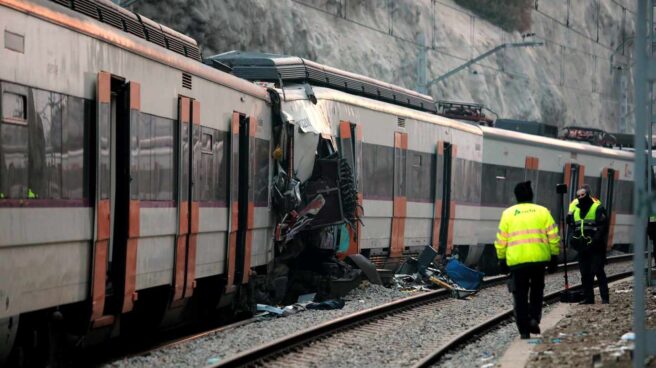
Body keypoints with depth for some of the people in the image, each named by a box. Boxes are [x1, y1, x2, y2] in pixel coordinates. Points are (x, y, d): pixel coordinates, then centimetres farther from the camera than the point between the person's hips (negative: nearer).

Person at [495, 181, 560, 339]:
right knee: (537, 290, 21)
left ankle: (524, 329, 4)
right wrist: (554, 257, 10)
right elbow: (553, 236, 2)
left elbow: (501, 241, 5)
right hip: (539, 259, 1)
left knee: (520, 295, 7)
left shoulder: (508, 213, 5)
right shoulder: (542, 211, 5)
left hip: (516, 260, 0)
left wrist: (502, 260, 14)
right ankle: (534, 317, 3)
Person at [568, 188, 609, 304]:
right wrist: (574, 238, 6)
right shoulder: (575, 211, 17)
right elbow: (573, 227, 25)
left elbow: (603, 227, -12)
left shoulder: (598, 208, -4)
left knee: (598, 272, -10)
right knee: (585, 274, 8)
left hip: (596, 248, -7)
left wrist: (595, 240, -21)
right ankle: (588, 298, 14)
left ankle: (605, 298, -9)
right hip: (582, 248, 7)